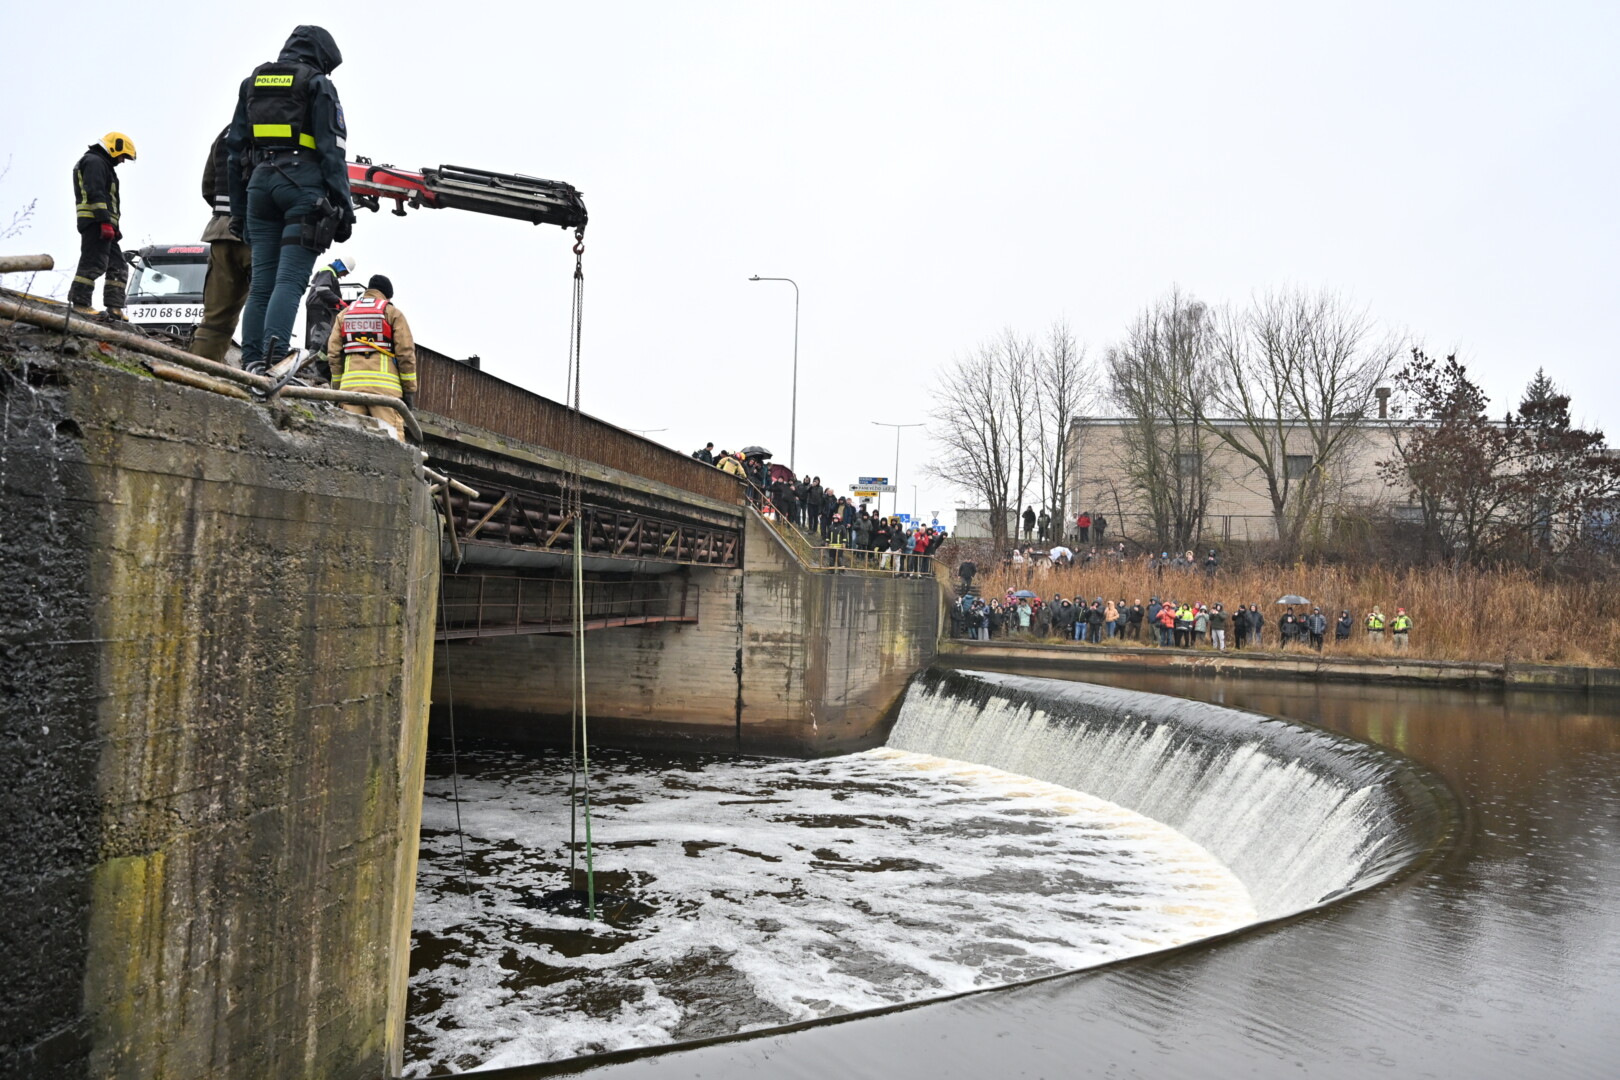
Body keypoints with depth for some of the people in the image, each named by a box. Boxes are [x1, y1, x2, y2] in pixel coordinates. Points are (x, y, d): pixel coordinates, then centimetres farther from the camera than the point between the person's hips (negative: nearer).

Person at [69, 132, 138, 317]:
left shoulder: (103, 165, 29)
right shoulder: (95, 162, -4)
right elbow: (95, 193, -16)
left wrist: (114, 226, 22)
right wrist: (105, 222, -23)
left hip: (100, 225, 11)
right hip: (95, 222, -11)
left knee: (118, 266, 7)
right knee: (94, 262, -14)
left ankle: (114, 306, 3)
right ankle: (80, 302, -14)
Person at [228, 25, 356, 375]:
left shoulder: (252, 83, 22)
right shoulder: (316, 84, 5)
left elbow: (235, 149, 19)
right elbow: (331, 150, -5)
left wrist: (239, 209, 20)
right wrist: (343, 208, -7)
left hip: (260, 182, 5)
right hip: (303, 183, -5)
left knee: (261, 282, 6)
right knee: (290, 279, -14)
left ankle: (252, 363, -2)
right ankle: (274, 359, -27)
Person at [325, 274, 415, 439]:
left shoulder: (345, 314, 20)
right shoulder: (393, 313, 8)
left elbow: (333, 353, 12)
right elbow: (405, 352, -1)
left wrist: (337, 386, 16)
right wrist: (409, 390, 2)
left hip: (351, 383, 4)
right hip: (384, 385, -4)